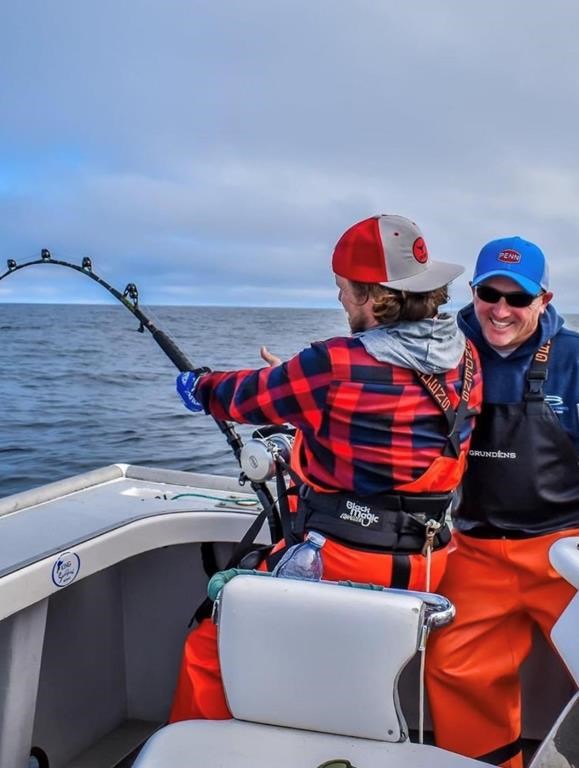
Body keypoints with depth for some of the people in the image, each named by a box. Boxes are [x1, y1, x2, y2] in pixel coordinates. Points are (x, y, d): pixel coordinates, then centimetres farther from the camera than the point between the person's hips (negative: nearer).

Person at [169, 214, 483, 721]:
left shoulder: (335, 365, -18)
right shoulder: (466, 361, 0)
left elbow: (249, 397, 0)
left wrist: (197, 388, 21)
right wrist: (296, 378, 27)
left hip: (338, 561, -7)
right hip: (423, 569, 7)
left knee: (210, 645, 10)